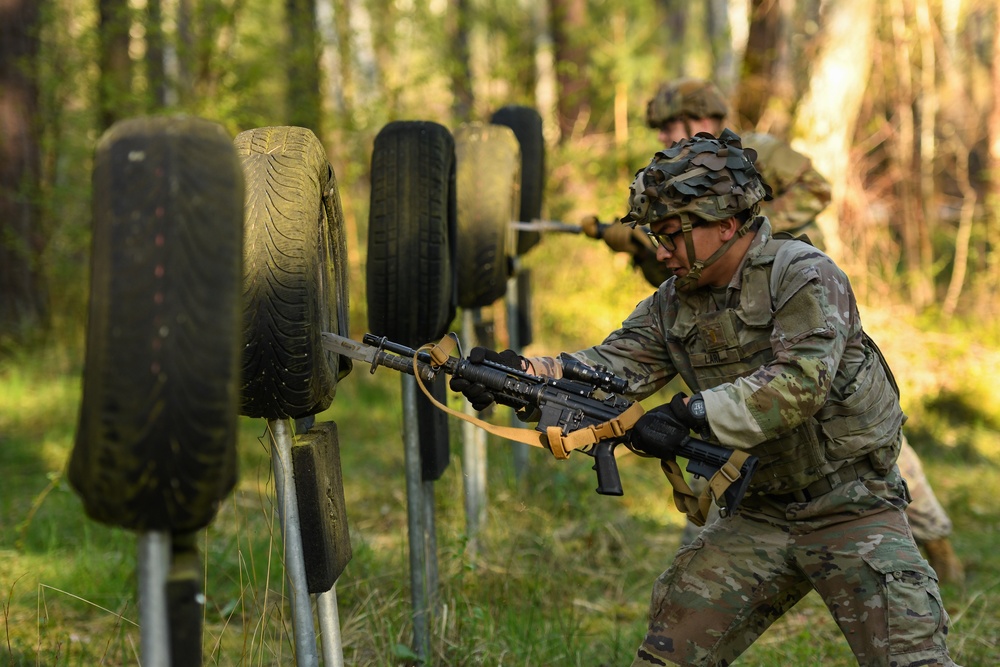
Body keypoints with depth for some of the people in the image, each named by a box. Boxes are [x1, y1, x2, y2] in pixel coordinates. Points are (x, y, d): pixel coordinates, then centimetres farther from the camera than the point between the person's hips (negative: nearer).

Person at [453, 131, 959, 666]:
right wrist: (520, 372, -23)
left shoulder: (803, 276, -17)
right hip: (759, 516, 6)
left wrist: (691, 415, -35)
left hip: (851, 514, -6)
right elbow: (609, 369, -6)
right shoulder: (672, 305, 4)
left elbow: (800, 382, -30)